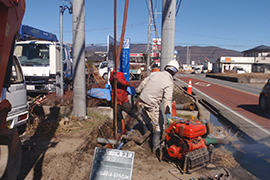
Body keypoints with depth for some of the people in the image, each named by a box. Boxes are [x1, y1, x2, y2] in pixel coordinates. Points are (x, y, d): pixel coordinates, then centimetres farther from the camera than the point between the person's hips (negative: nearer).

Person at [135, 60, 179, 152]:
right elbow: (167, 99, -19)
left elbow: (143, 83, 12)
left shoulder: (155, 74, 2)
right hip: (152, 105, -5)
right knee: (158, 125, 10)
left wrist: (137, 91, 27)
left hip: (142, 100, 5)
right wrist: (168, 112, -17)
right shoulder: (169, 83, -13)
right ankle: (155, 145, 17)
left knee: (147, 120, 27)